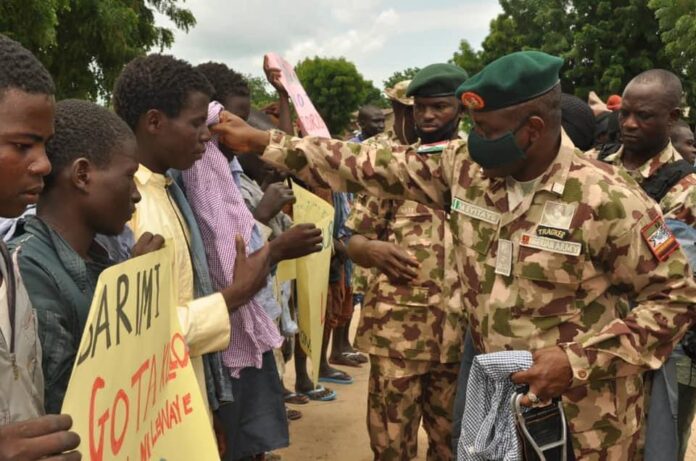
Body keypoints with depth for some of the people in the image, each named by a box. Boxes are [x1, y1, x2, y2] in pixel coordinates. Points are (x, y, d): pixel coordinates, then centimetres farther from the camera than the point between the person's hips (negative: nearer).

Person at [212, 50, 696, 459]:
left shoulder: (608, 200, -20)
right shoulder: (465, 168, -6)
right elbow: (372, 166, -1)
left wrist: (578, 360, -21)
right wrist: (265, 142, -3)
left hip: (584, 412, -4)